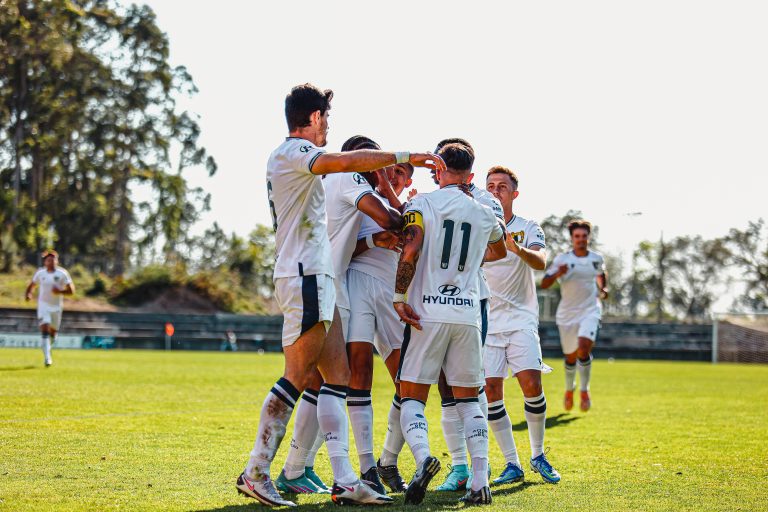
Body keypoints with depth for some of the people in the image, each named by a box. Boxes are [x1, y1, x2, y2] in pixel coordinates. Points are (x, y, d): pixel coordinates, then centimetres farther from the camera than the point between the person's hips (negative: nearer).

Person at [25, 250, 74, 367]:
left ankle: (47, 346, 44)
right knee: (44, 330, -16)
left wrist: (60, 291, -24)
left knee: (53, 332, 12)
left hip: (57, 306, 1)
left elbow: (71, 290, -6)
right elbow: (32, 285, 13)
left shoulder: (62, 274, -7)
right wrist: (28, 293, -7)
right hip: (43, 305, -1)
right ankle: (47, 357, -17)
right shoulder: (40, 273, -2)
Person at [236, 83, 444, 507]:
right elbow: (348, 161, -26)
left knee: (337, 374, 4)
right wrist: (406, 157, -20)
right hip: (305, 277, -10)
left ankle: (343, 480, 0)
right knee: (297, 377, -9)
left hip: (314, 278, 10)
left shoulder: (287, 157, 21)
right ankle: (255, 472, -4)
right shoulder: (294, 152, -10)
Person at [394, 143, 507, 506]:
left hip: (427, 313, -3)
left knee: (411, 397, 3)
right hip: (468, 314, 3)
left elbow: (410, 251, -15)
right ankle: (480, 481, 1)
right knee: (469, 400, 13)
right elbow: (500, 251, 33)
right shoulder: (484, 215, 13)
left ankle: (423, 456, -26)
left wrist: (399, 296, -10)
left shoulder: (421, 204, 0)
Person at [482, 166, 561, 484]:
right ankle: (512, 465, 3)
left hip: (521, 319, -1)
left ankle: (538, 456, 6)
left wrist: (518, 249, -40)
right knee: (491, 390, -6)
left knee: (531, 384, -13)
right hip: (487, 322, 2)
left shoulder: (528, 229, 1)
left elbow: (541, 262, -17)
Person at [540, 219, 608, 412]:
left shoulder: (597, 259, 3)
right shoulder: (561, 259, -6)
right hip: (567, 314, 0)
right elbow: (544, 284, -12)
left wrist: (603, 290, 11)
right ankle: (569, 389, 37)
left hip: (590, 311, 0)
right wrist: (557, 274, -29)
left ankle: (585, 390, -8)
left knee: (584, 347, -23)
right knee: (571, 356, 10)